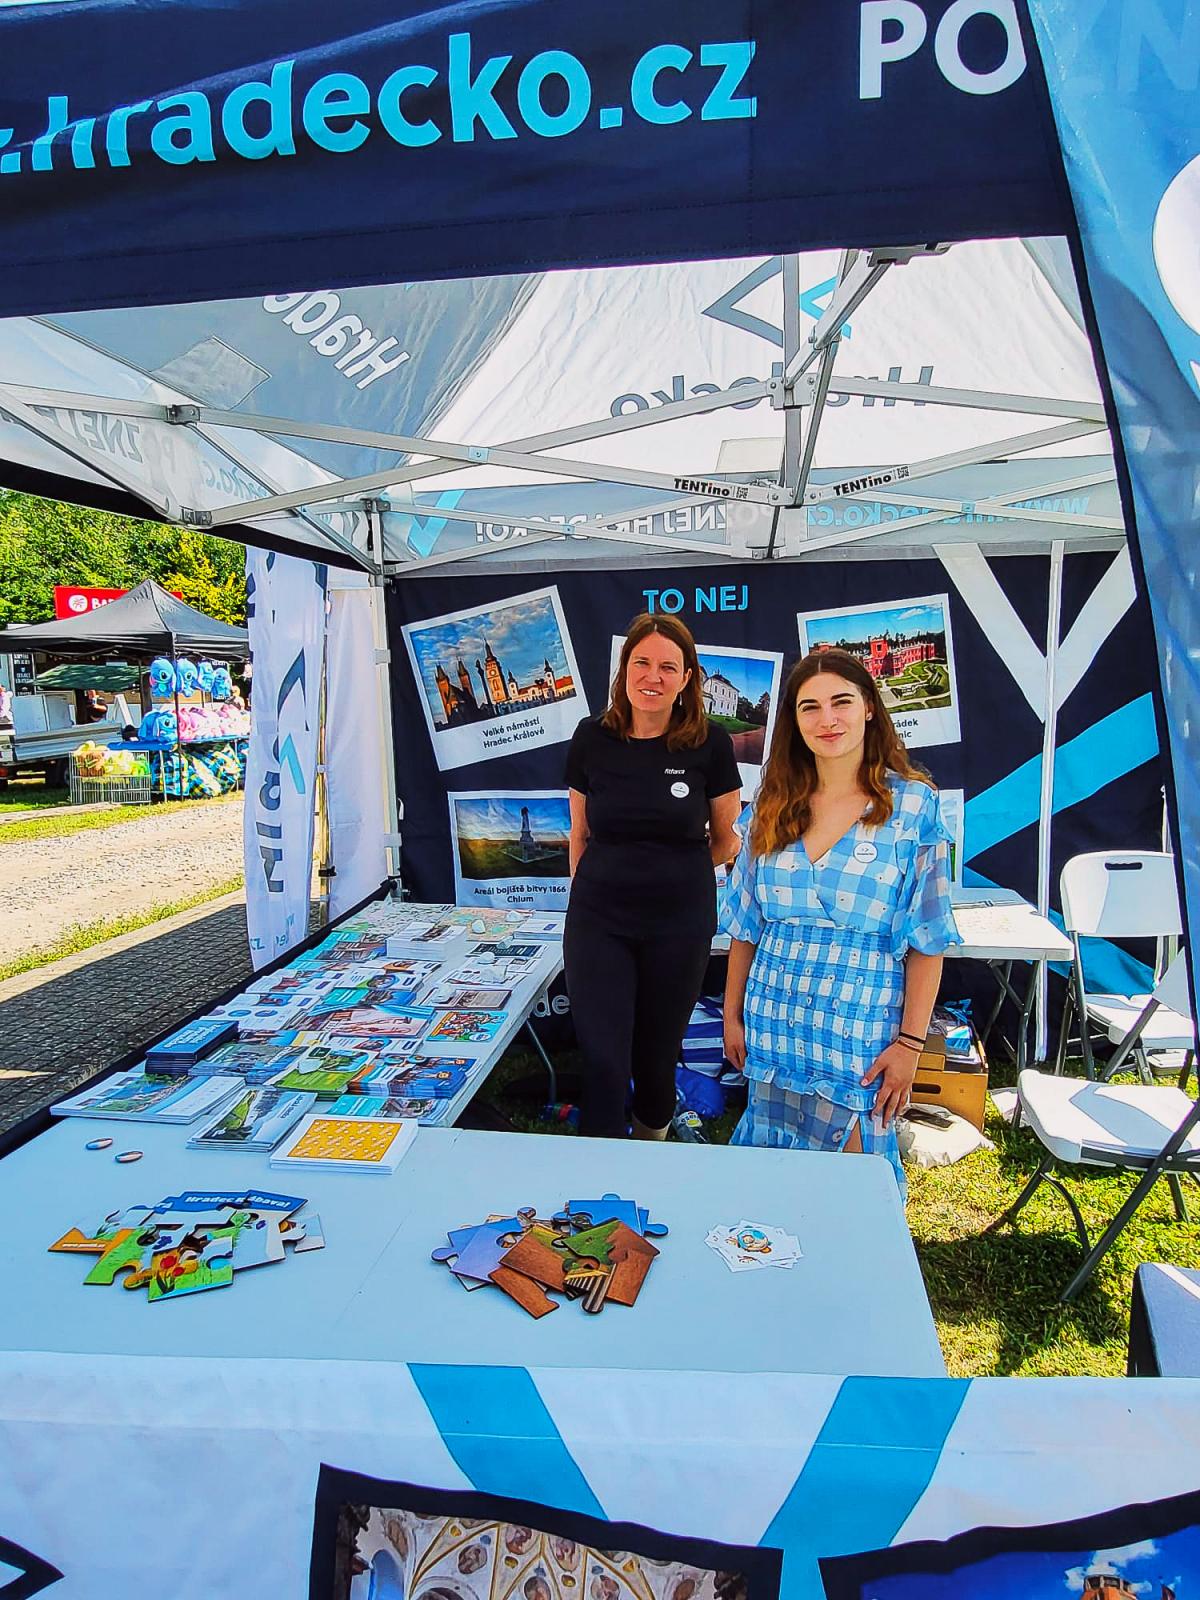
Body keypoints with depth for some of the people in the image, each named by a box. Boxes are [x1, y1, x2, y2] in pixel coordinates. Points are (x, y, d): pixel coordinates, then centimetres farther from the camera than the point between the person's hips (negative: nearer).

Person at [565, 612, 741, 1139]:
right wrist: (584, 893, 7)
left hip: (680, 922, 0)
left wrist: (678, 874, 5)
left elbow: (726, 839, 6)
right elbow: (580, 833, 9)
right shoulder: (592, 738, -2)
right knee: (602, 1059, -2)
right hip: (598, 920, 1)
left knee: (657, 1054, 14)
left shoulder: (709, 743, -6)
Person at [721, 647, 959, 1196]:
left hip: (860, 1022, -3)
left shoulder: (913, 804, -7)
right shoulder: (776, 805, 4)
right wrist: (732, 1013, 8)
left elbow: (926, 938, -7)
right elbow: (745, 924, 9)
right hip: (775, 1017, 4)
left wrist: (910, 1042, -10)